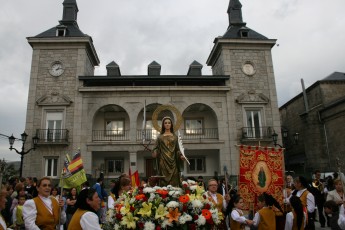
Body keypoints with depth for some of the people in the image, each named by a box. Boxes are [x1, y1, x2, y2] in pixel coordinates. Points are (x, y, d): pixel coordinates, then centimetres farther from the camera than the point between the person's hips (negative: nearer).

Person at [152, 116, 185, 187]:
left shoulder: (175, 136, 12)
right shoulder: (160, 137, 10)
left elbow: (177, 149, 9)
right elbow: (157, 148, 4)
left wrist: (181, 155, -8)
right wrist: (154, 153, -17)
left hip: (172, 162, 1)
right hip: (163, 162, -1)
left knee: (174, 181, -2)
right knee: (164, 181, -4)